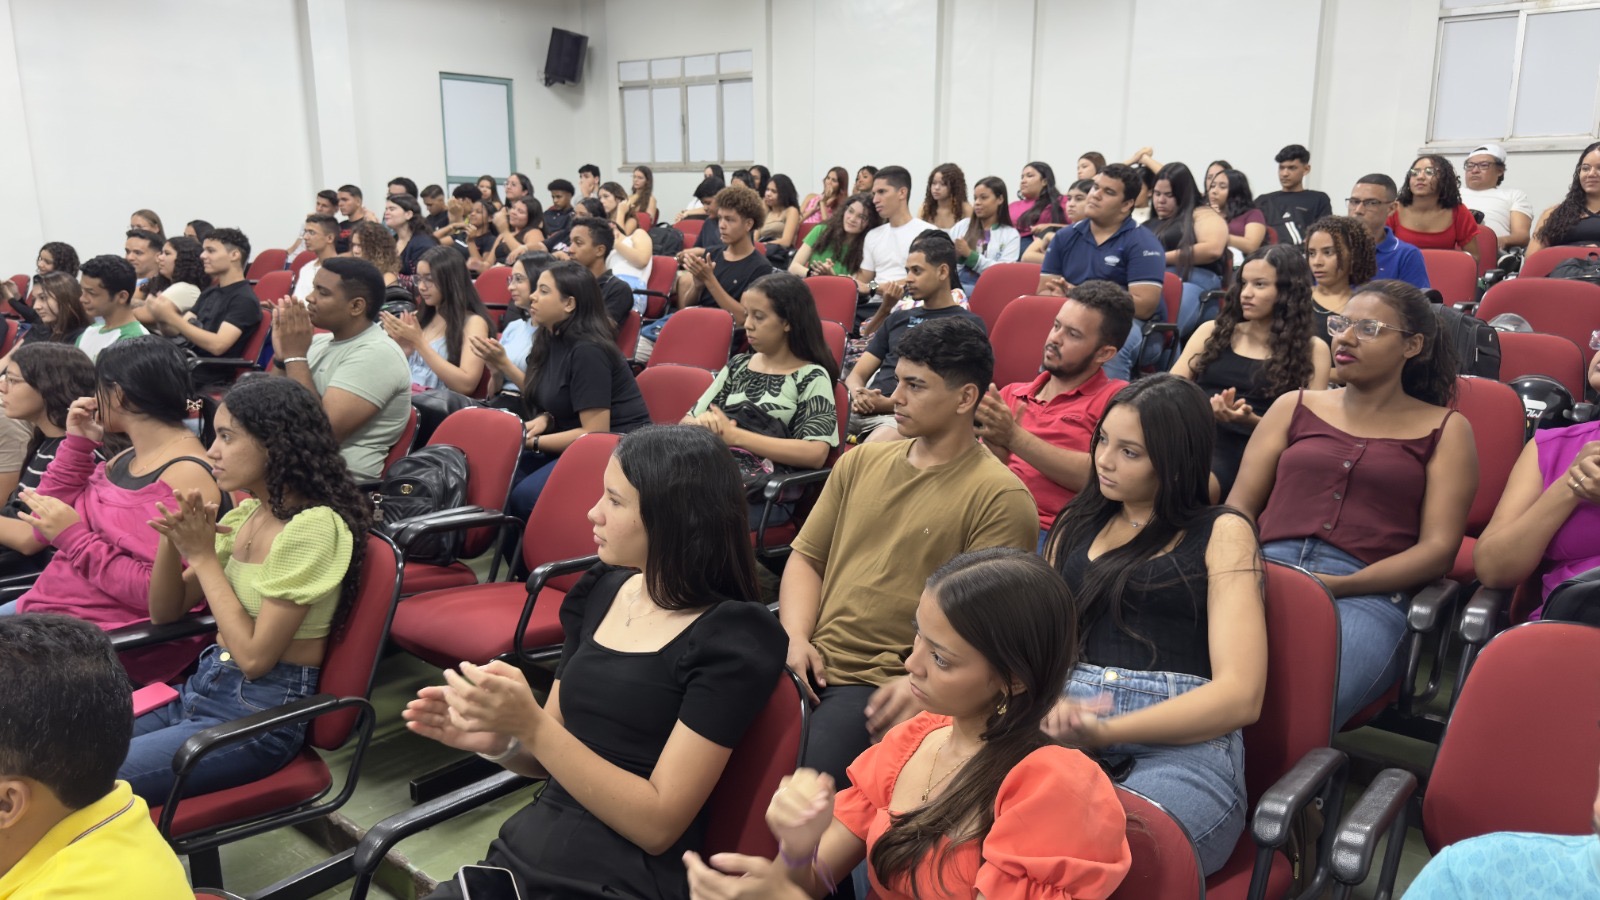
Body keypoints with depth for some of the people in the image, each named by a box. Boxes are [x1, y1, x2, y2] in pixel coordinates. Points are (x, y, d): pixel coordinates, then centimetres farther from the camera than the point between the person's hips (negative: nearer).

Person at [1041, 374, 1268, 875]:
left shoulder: (1223, 534, 8)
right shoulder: (1076, 525, 22)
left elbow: (1239, 695, -3)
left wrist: (1106, 731, -15)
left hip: (1183, 746, -3)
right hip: (1063, 729, 4)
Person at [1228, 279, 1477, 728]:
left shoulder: (1444, 430, 17)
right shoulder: (1294, 407, 24)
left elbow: (1438, 550, 5)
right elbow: (1238, 507, 17)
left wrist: (1338, 586, -11)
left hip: (1364, 594, -2)